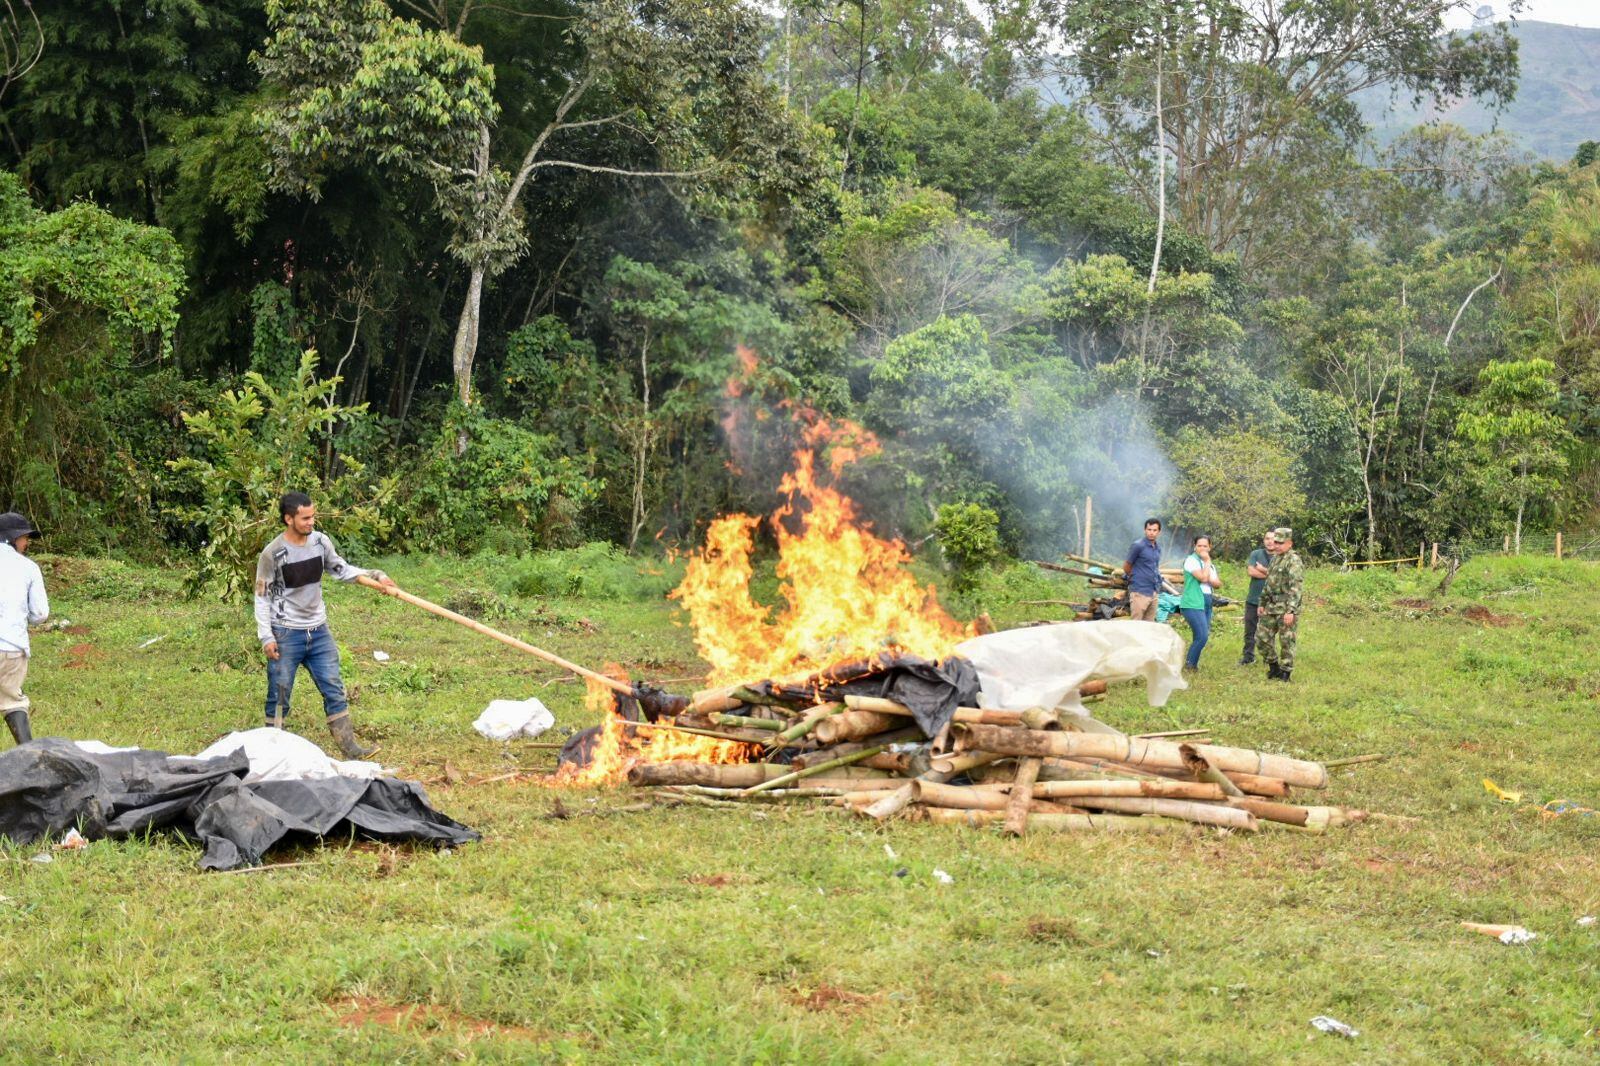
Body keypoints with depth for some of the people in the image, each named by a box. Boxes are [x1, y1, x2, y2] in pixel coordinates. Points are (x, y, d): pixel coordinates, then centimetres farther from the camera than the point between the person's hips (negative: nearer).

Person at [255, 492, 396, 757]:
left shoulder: (320, 542, -1)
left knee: (334, 690, 5)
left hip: (319, 632, 5)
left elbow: (341, 570, 12)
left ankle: (349, 746, 10)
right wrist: (266, 637, -13)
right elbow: (262, 597, -8)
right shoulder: (272, 553, -14)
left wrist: (375, 575, -3)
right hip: (286, 635, -5)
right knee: (279, 695, 4)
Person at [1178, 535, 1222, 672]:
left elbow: (1218, 584, 12)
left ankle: (1191, 664, 14)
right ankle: (1189, 665, -6)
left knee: (1200, 637, 6)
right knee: (1202, 637, -16)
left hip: (1206, 604, 9)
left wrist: (1210, 580, -9)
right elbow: (1203, 577, -19)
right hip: (1193, 604, -9)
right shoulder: (1192, 560, -7)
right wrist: (1207, 561, -8)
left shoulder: (1210, 565, 19)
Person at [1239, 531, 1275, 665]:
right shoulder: (1256, 554, 5)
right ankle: (1248, 656, 18)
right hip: (1253, 599, 2)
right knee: (1250, 630, 8)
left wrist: (1262, 570, -9)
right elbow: (1251, 571, -10)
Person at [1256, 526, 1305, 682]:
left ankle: (1285, 673, 7)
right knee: (1261, 637, 9)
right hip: (1271, 607, 9)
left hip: (1286, 610, -9)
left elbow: (1296, 587, -20)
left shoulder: (1293, 560, -14)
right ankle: (1273, 666, 24)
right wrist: (1263, 603, 21)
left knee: (1286, 641, -2)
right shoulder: (1275, 558, 15)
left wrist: (1290, 611, -26)